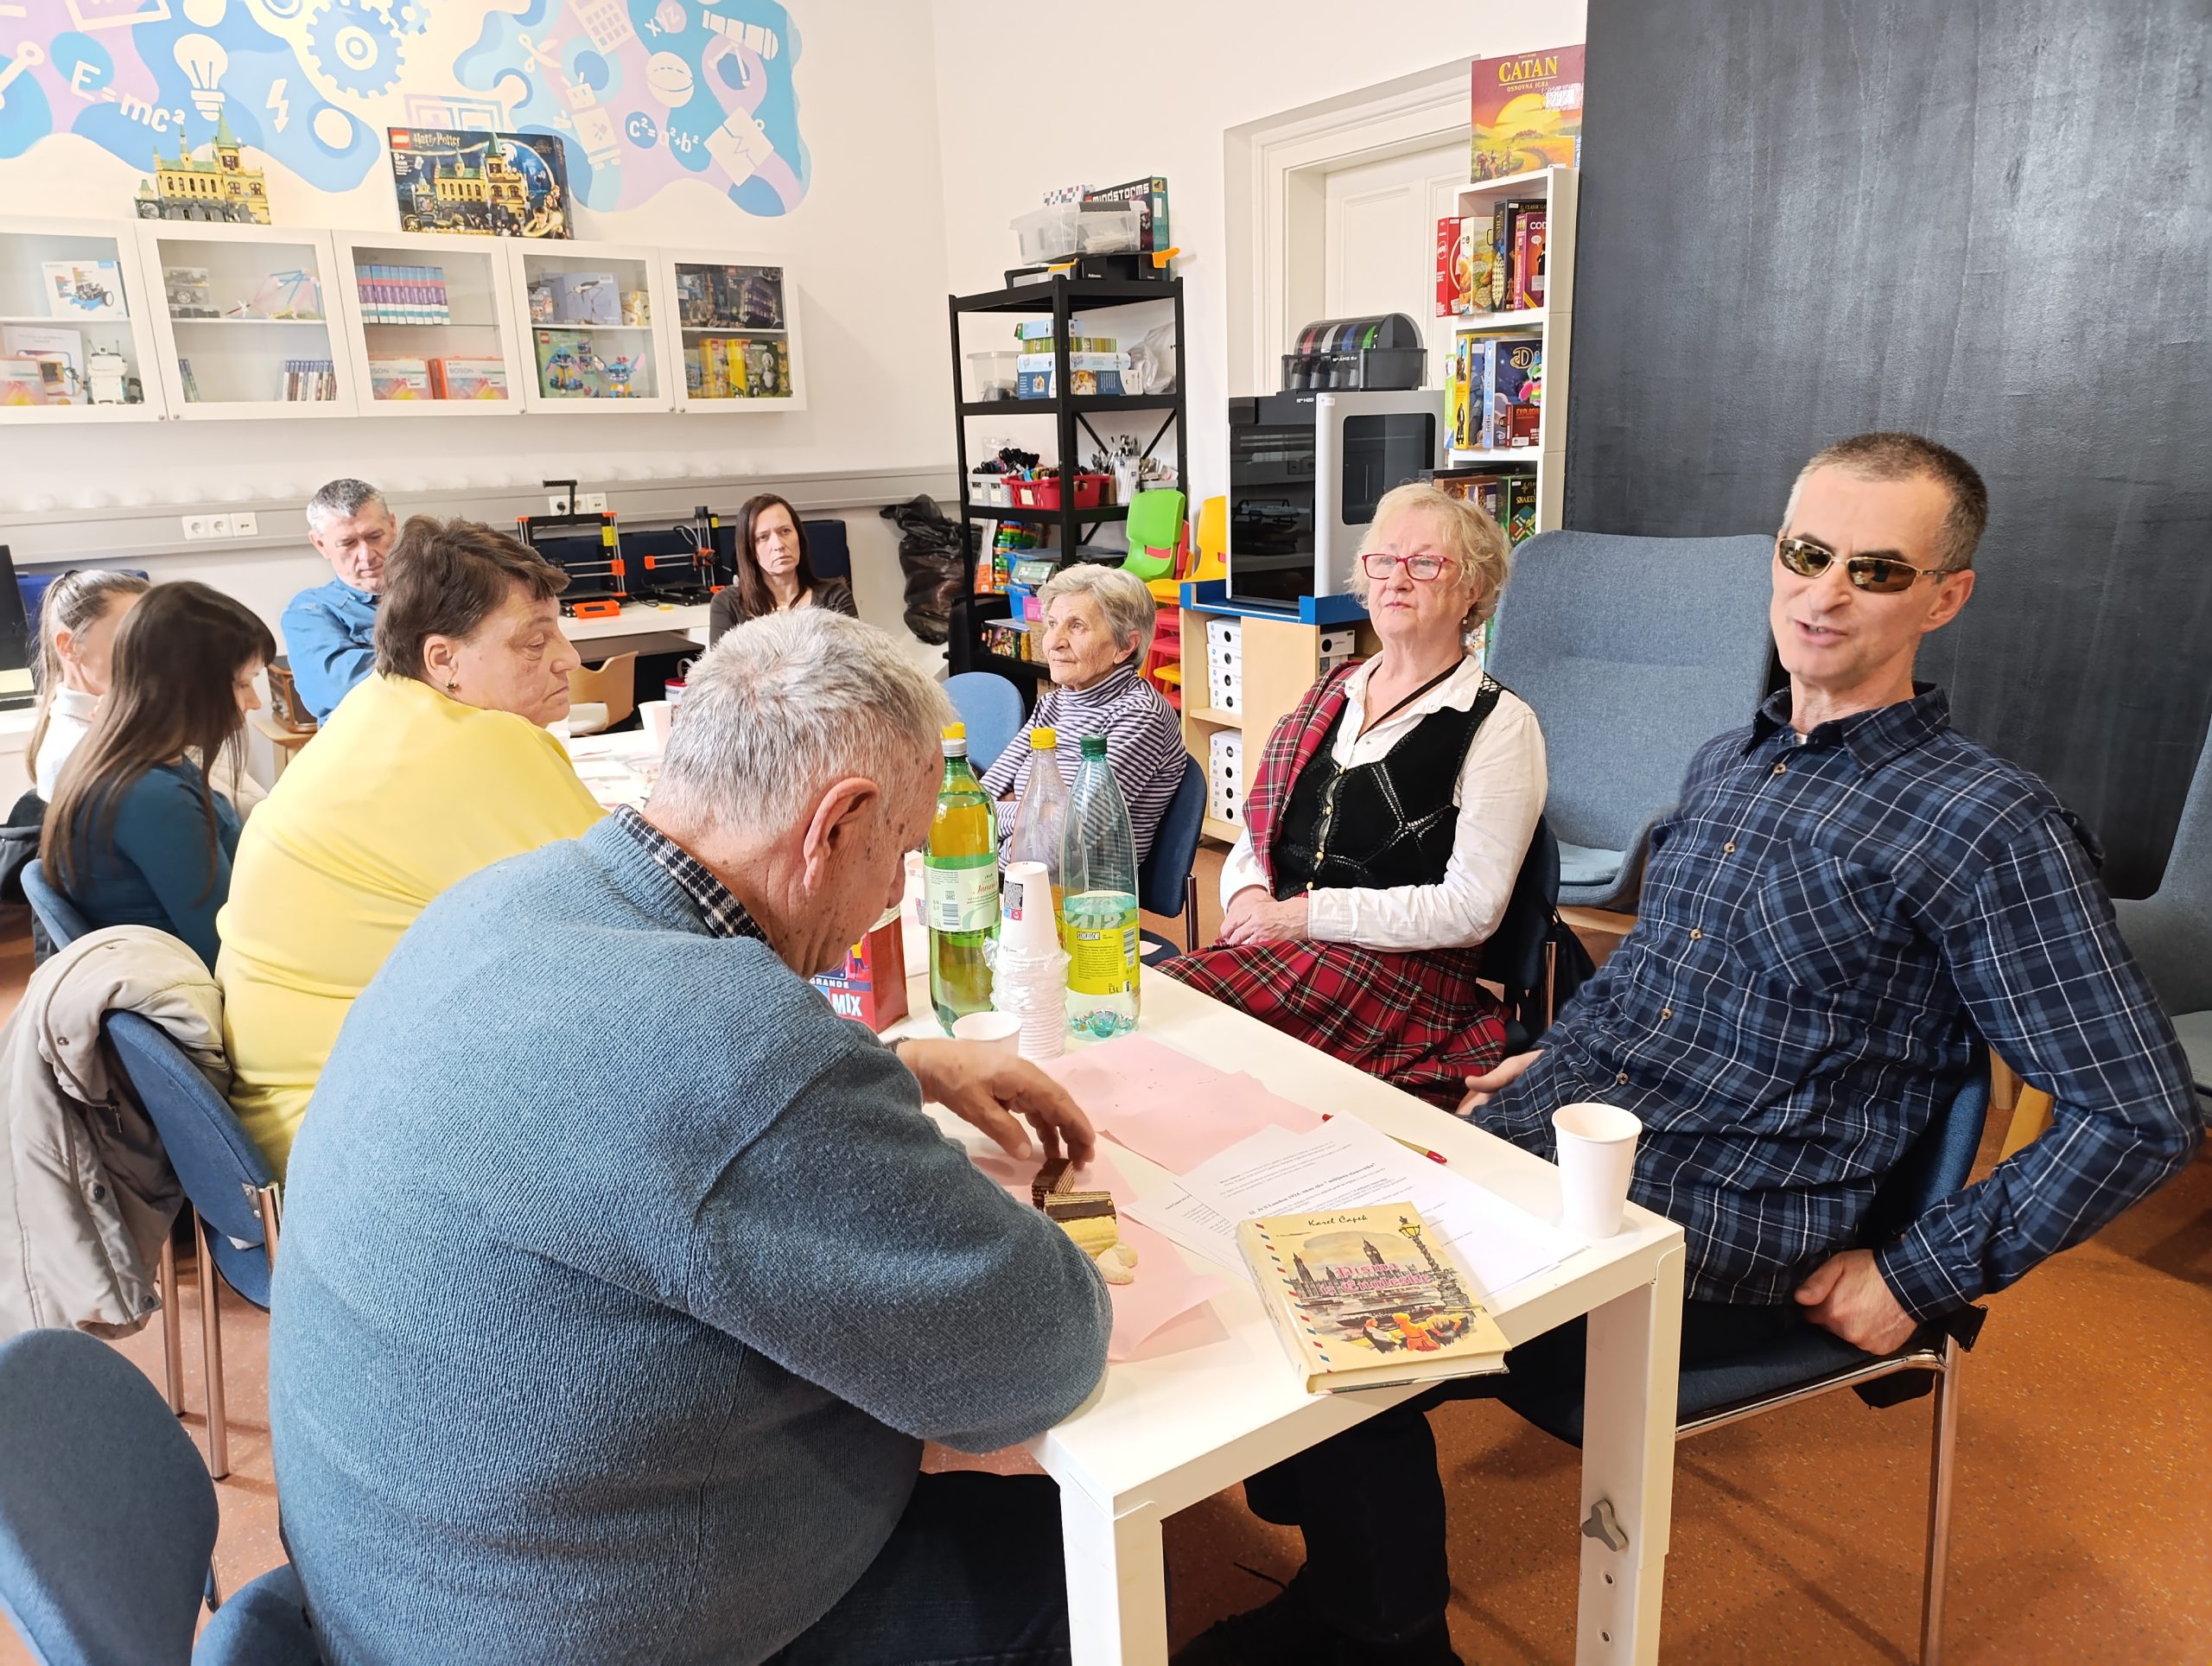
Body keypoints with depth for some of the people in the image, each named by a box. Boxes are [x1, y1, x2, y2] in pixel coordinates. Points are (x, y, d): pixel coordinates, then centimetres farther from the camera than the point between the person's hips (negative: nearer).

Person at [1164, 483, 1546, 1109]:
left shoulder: (1499, 723, -1)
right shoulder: (1331, 693, 18)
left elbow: (1472, 907, -9)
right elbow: (1257, 832, 19)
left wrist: (1311, 914, -13)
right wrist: (1247, 895, -4)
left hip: (1404, 975, -5)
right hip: (1270, 948, 6)